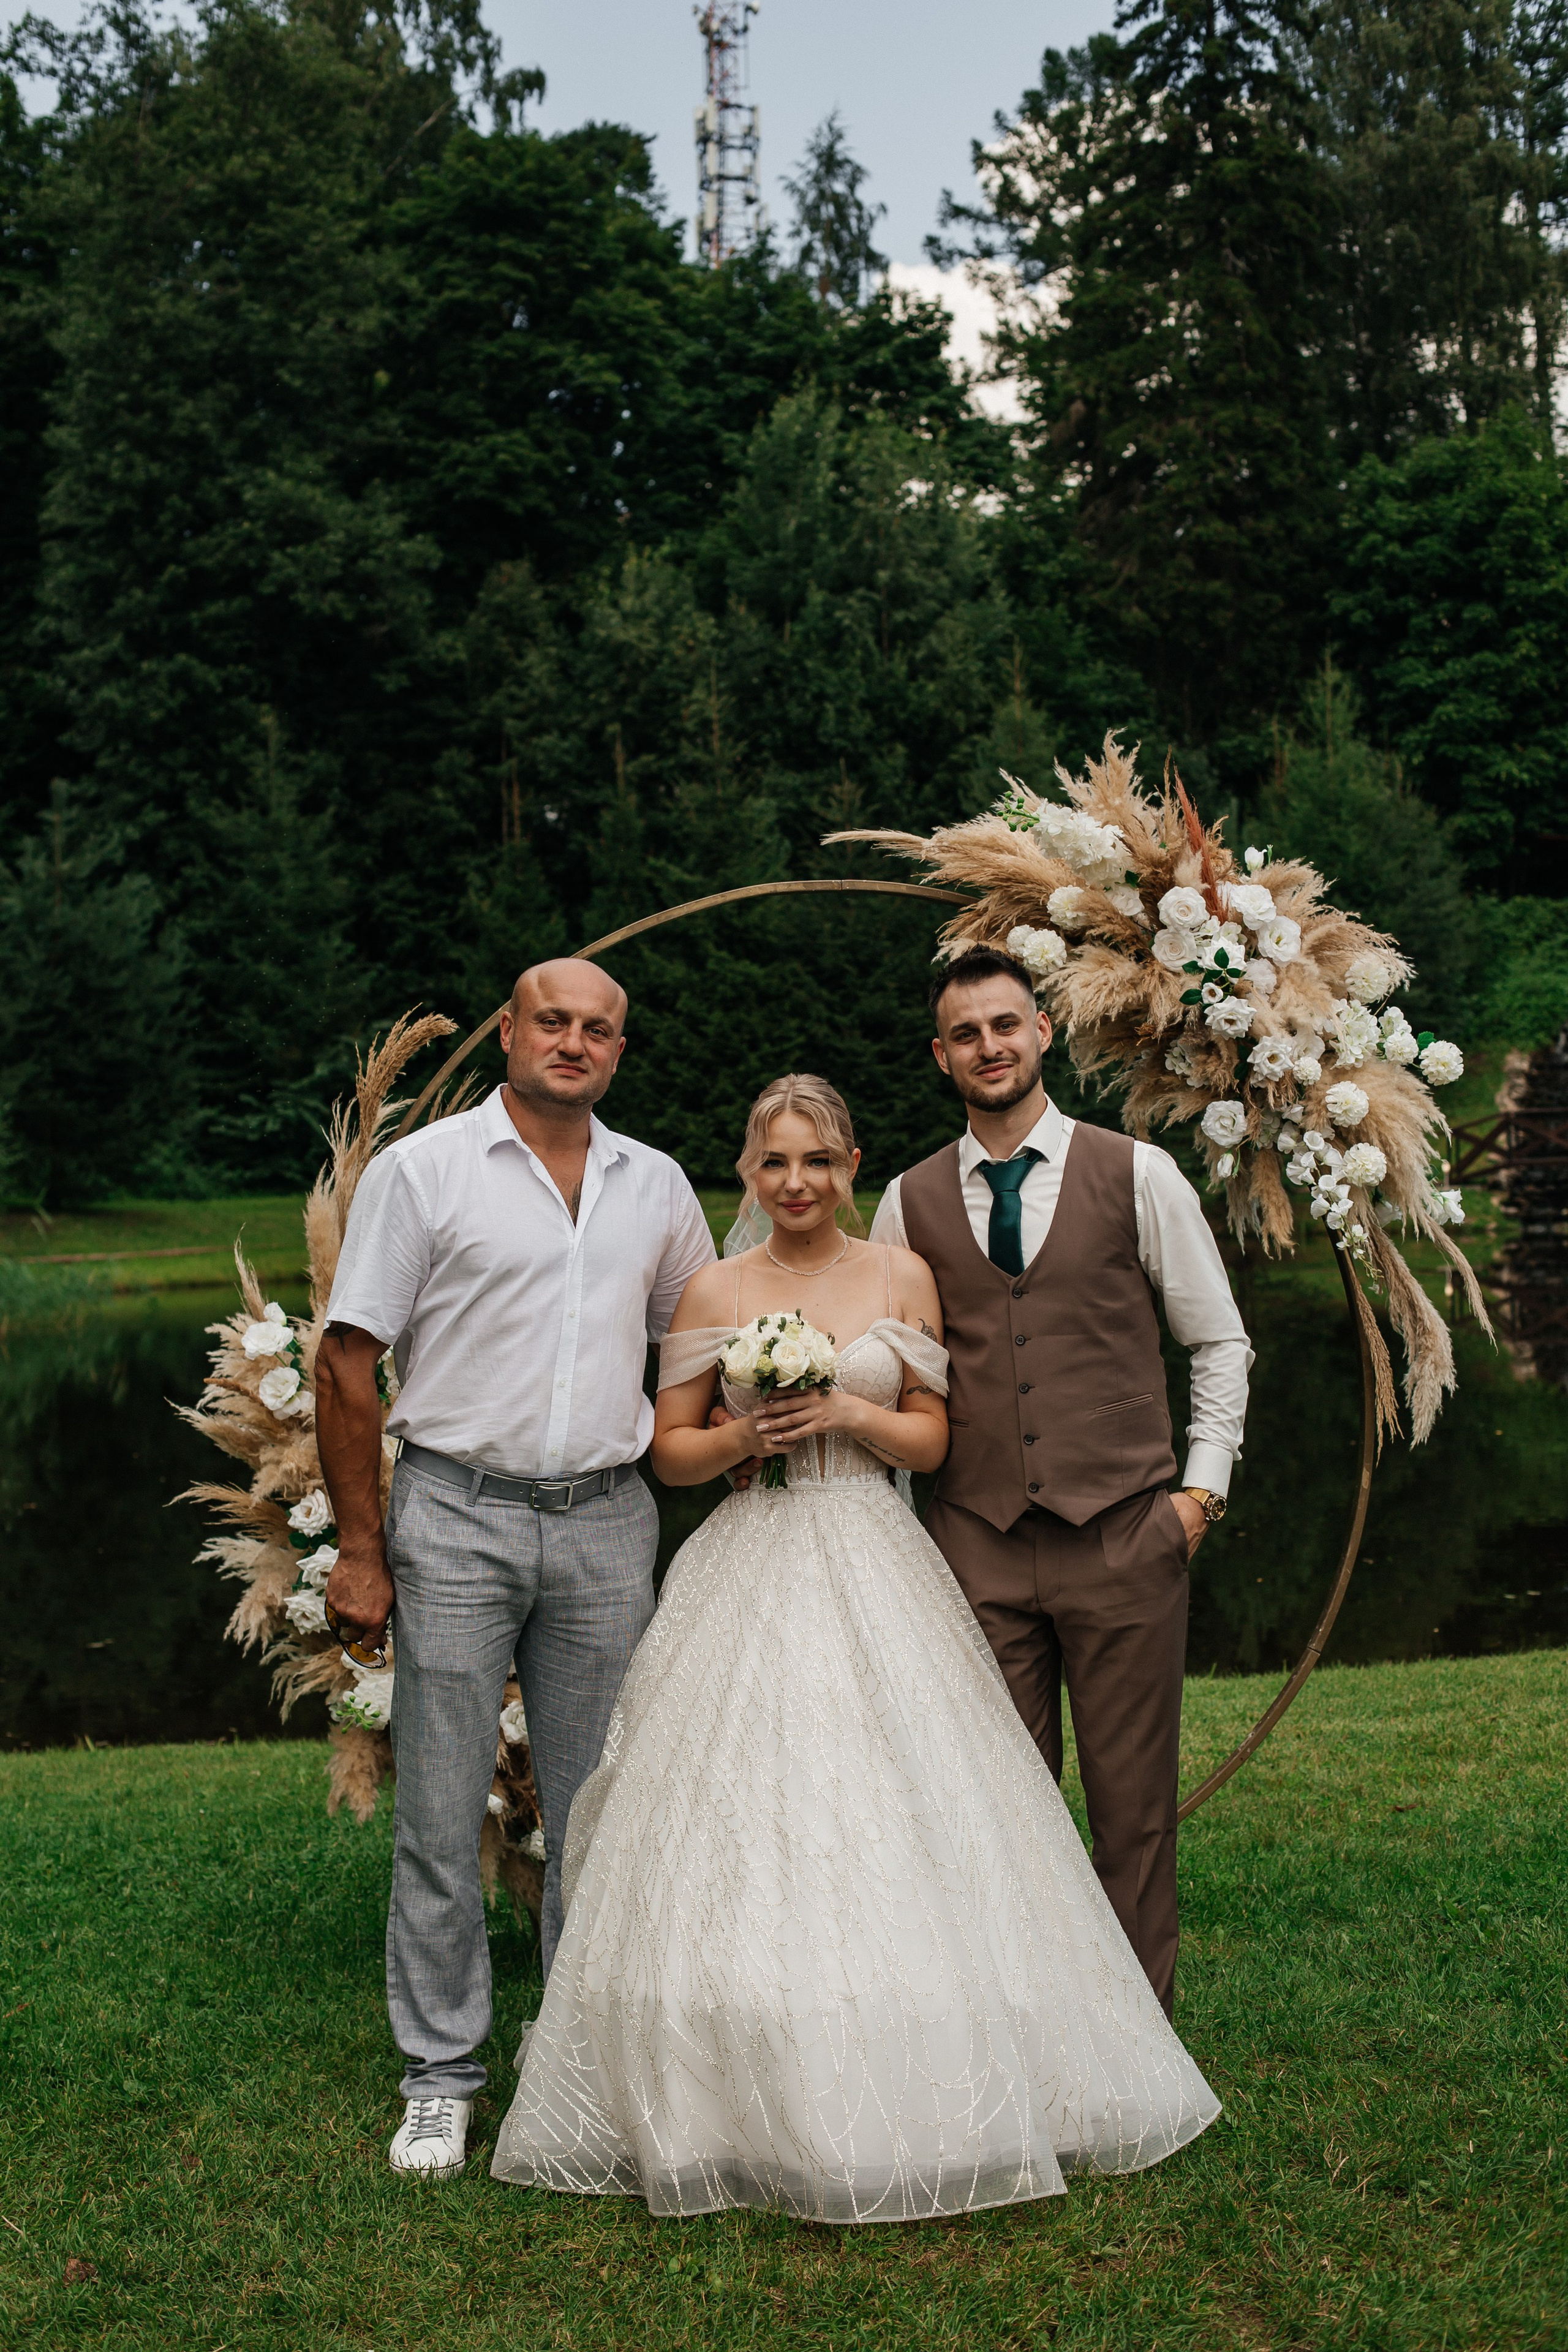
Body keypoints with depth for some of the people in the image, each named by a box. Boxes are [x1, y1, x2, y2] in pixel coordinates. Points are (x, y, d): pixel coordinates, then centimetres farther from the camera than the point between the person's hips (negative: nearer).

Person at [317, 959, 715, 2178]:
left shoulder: (658, 1187, 10)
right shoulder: (423, 1170, -2)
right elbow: (348, 1364, -4)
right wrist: (360, 1550, -7)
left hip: (607, 1527, 3)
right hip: (458, 1518, -3)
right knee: (442, 1815, 1)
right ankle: (442, 2077, 13)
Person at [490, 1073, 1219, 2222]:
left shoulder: (902, 1277, 6)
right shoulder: (713, 1292, 6)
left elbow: (932, 1440, 8)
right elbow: (672, 1450, 9)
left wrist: (850, 1411, -10)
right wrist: (745, 1436, -10)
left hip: (877, 1574, 0)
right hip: (751, 1574, 0)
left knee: (888, 1828, -3)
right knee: (742, 1835, -5)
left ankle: (910, 2100, 9)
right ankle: (744, 2096, 6)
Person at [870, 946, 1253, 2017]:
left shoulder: (1137, 1174, 3)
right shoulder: (910, 1203, 8)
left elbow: (1220, 1341, 9)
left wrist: (1201, 1489, 2)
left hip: (1125, 1537, -1)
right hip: (978, 1547, 2)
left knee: (1134, 1804, 4)